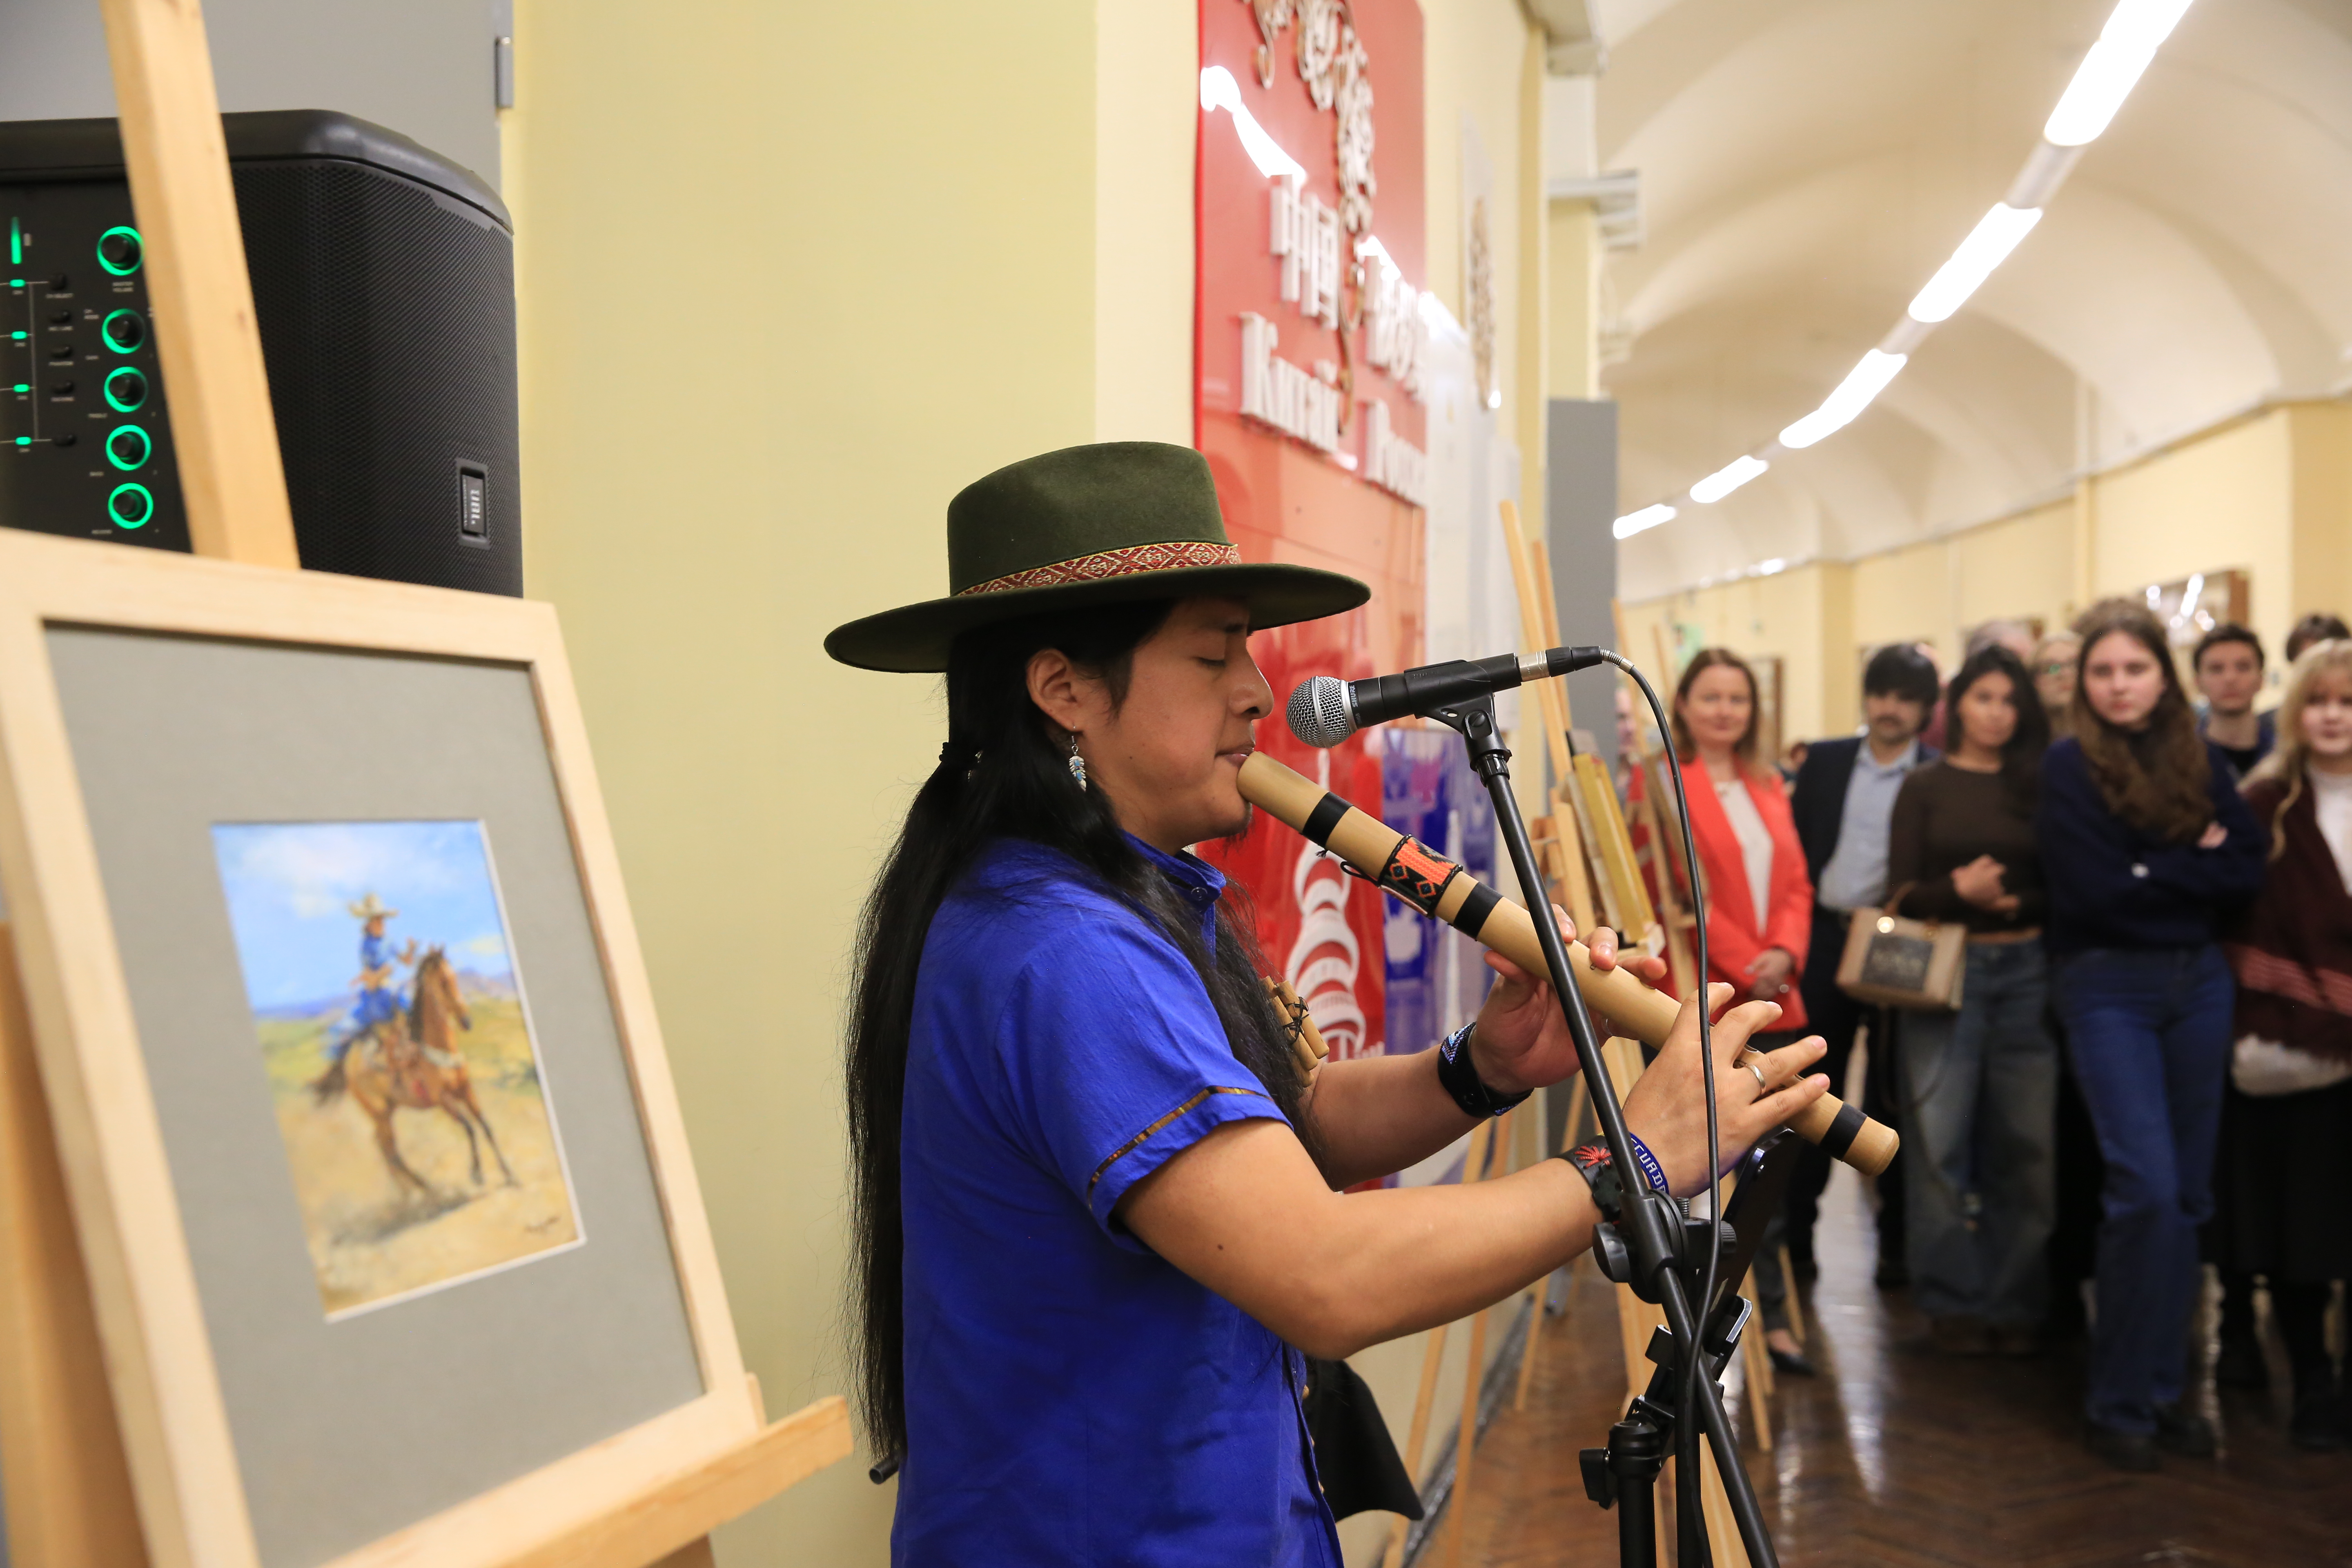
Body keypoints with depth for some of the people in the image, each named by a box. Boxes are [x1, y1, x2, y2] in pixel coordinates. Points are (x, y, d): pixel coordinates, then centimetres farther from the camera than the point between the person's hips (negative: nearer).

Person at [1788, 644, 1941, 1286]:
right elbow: (1796, 843, 8)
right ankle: (1795, 1230, 16)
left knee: (1892, 1098, 6)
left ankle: (1896, 1241, 16)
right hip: (1825, 938, 3)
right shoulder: (1825, 762, 7)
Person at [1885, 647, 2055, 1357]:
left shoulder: (2040, 786, 9)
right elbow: (1904, 893, -1)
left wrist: (2012, 900, -11)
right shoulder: (1926, 786, 6)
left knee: (2025, 1144, 2)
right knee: (1940, 1142, -2)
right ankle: (1954, 1300, 9)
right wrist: (1959, 889, -18)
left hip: (2027, 972, 1)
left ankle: (2015, 1303, 13)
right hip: (1945, 971, -1)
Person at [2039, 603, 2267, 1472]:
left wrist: (2153, 873, -10)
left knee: (2189, 1195, 7)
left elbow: (2247, 870, -1)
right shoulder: (2069, 767, -5)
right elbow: (2093, 889, -15)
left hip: (2199, 983, 5)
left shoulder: (2202, 760, 8)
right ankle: (2119, 1401, 0)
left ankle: (2162, 1385, 19)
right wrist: (2193, 865, -7)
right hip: (2108, 986, -5)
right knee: (2147, 1186, -13)